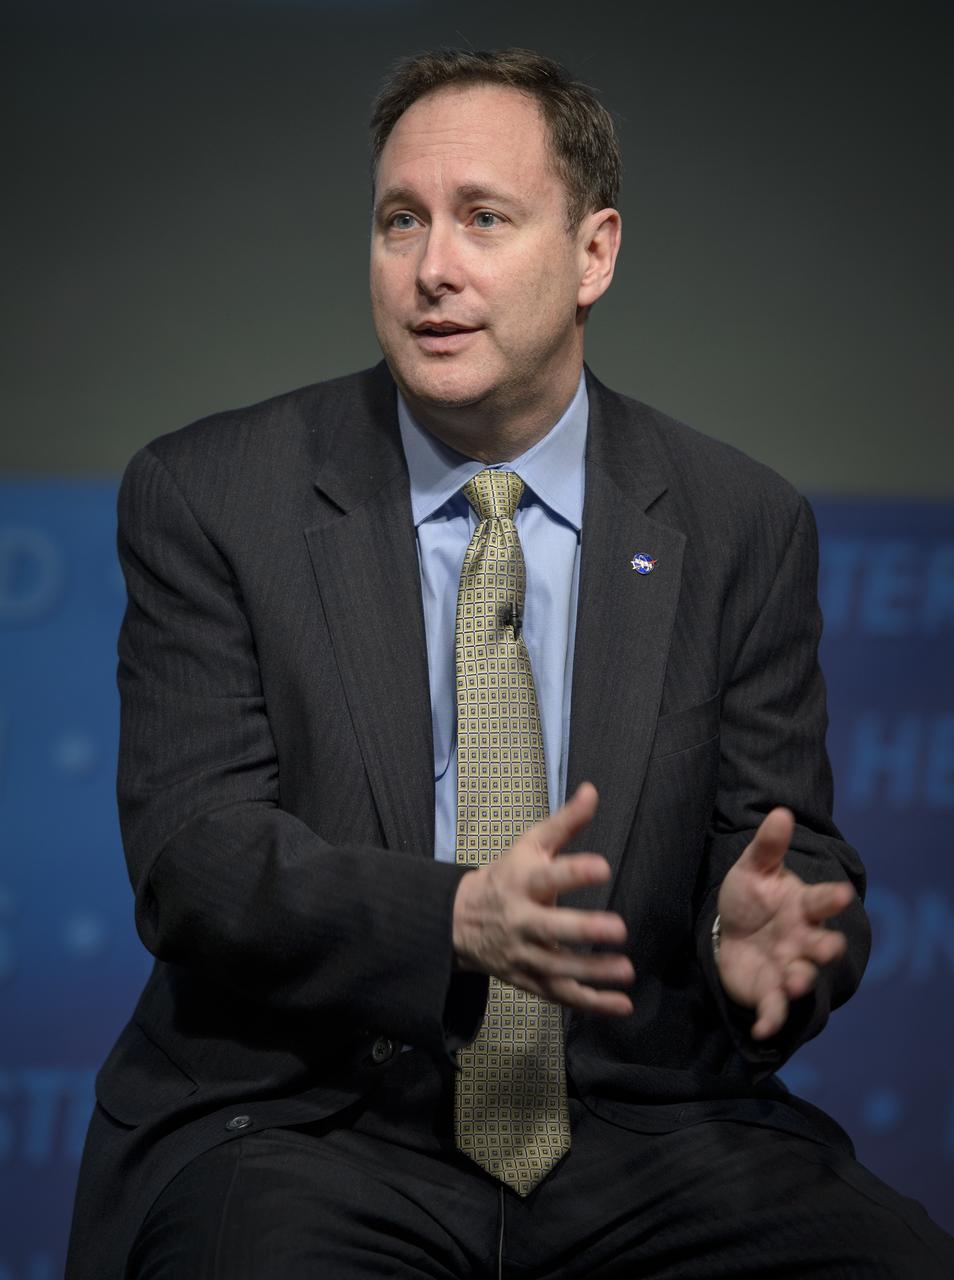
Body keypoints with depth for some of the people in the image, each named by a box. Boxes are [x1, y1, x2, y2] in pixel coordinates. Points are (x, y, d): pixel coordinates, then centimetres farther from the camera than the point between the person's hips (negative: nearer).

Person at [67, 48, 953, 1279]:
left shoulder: (741, 527, 8)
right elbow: (190, 852, -7)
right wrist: (459, 916, -26)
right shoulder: (205, 498, 2)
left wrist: (764, 933, -18)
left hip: (643, 1128, 3)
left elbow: (789, 848, 8)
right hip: (302, 1122, -2)